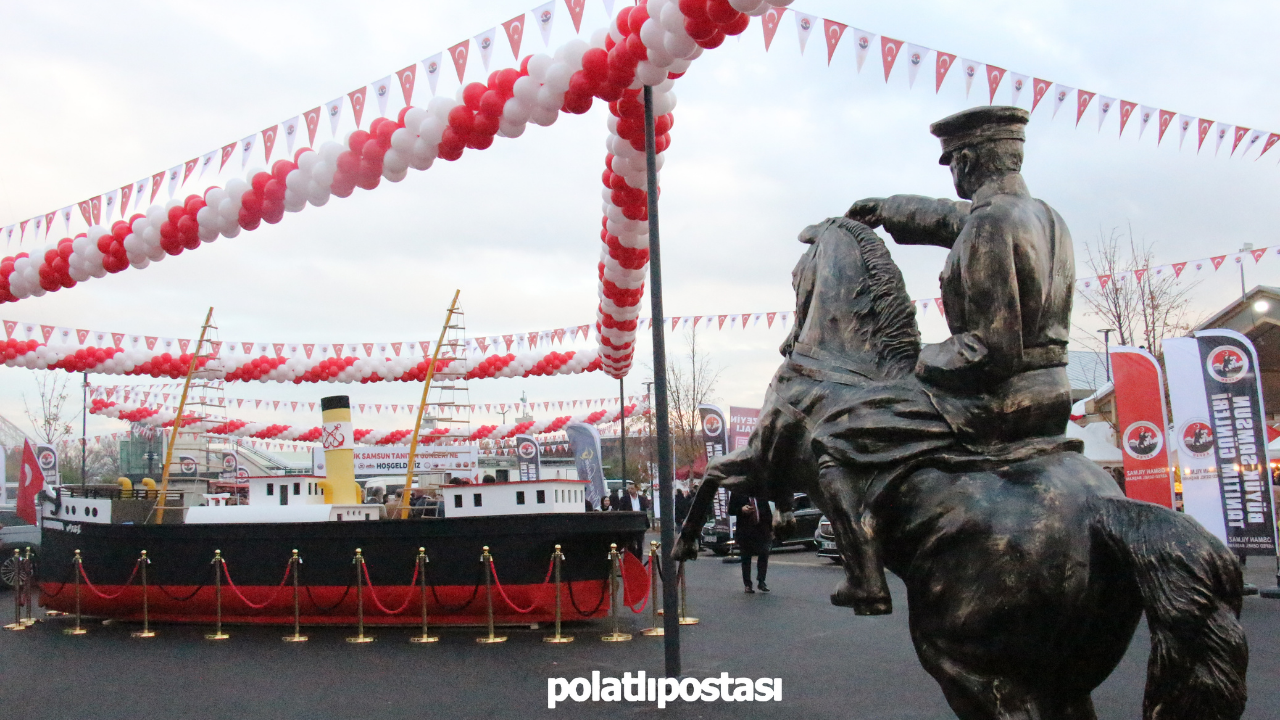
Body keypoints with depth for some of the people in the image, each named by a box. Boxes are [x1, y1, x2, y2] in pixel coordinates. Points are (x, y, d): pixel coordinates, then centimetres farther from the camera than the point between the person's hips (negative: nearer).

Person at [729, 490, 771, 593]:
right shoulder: (736, 493, 1)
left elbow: (768, 510, 13)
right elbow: (730, 510, 1)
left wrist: (771, 529, 10)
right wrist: (741, 510, -20)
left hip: (762, 529, 2)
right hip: (745, 530, -2)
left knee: (764, 554, -6)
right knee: (746, 558, 5)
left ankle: (761, 581, 6)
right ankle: (748, 584, 13)